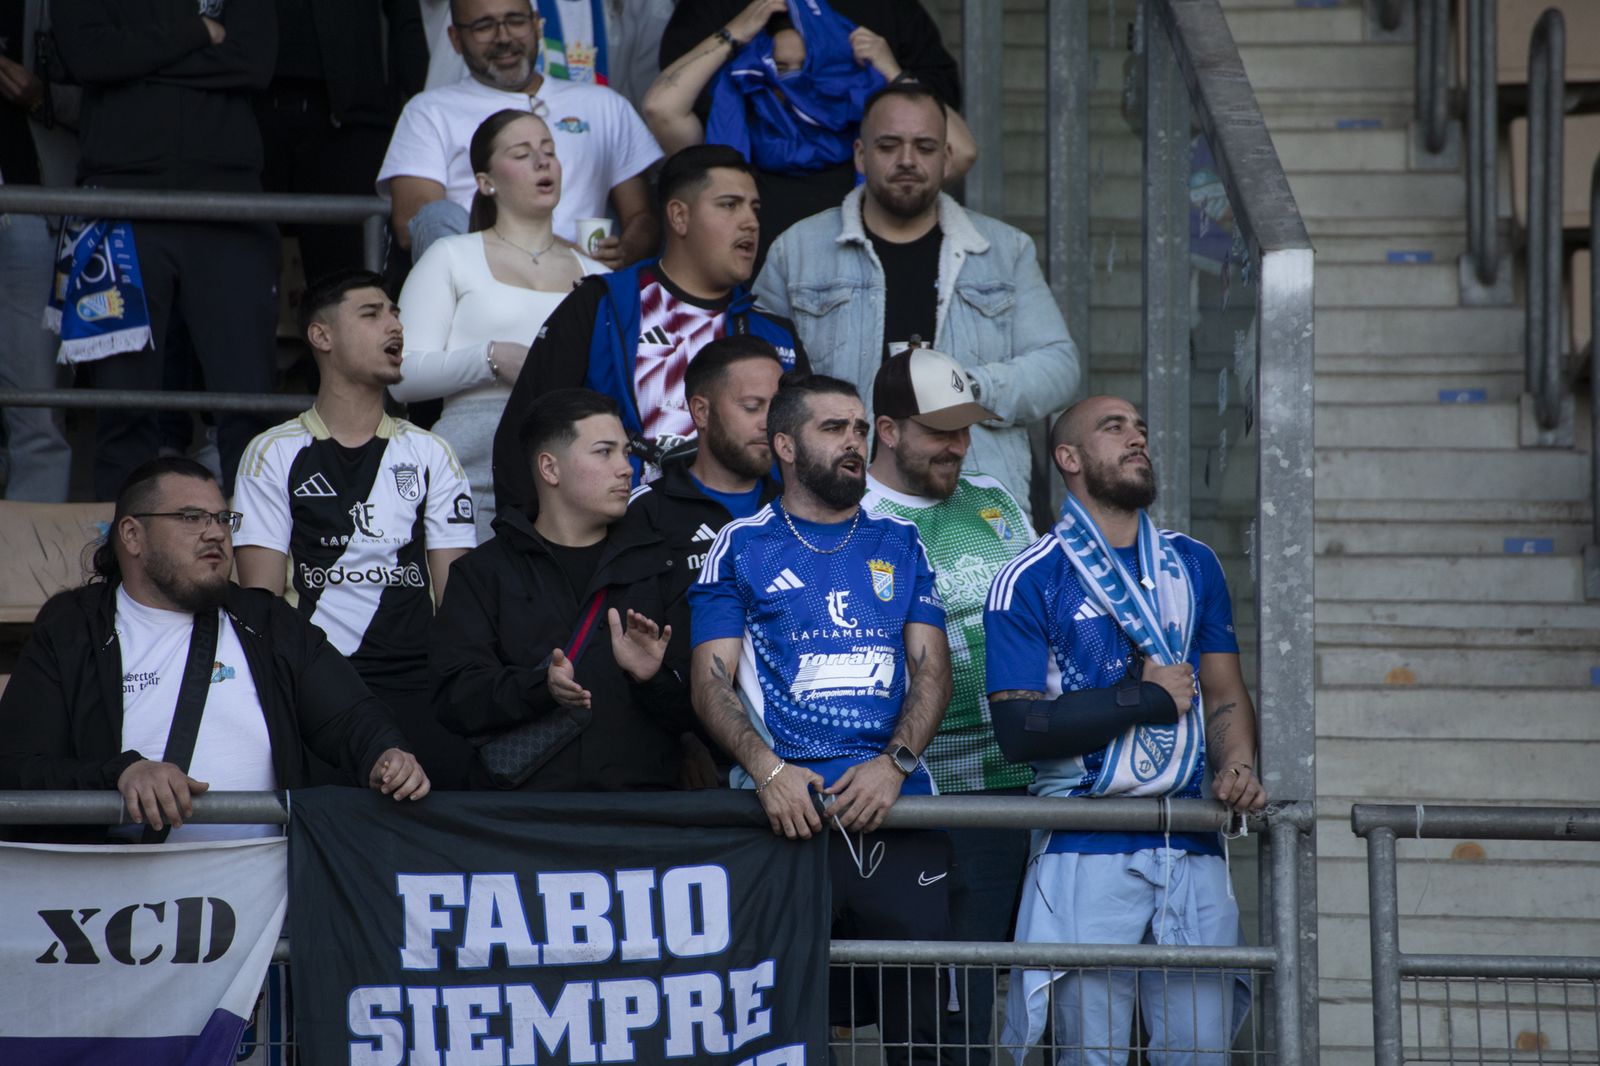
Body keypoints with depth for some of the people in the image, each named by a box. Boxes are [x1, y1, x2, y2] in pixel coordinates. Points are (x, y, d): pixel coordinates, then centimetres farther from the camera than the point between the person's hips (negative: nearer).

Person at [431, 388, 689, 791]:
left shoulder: (658, 566, 18)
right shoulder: (483, 571, 14)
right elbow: (453, 696, 1)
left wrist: (654, 679, -9)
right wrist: (541, 686, -15)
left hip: (639, 798, 1)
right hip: (518, 799, -1)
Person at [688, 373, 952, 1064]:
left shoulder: (899, 544, 17)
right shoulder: (740, 547, 9)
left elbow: (931, 666, 9)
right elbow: (711, 677, 2)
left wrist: (894, 763, -9)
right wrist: (768, 769, -15)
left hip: (897, 810, 2)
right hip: (789, 813, -2)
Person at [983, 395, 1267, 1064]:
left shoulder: (1193, 565, 16)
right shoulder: (1030, 581, -1)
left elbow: (1224, 692, 17)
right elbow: (1019, 728, -9)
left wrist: (1236, 766, -4)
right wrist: (1147, 697, -7)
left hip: (1192, 850, 4)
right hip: (1086, 852, -4)